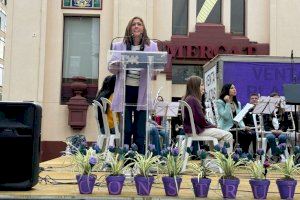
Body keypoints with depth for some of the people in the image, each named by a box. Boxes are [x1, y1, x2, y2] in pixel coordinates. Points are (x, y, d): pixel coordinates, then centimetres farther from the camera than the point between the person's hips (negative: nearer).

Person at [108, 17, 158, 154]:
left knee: (140, 131, 4)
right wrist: (117, 65, -13)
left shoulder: (152, 46, 9)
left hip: (142, 92, 1)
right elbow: (111, 69, 9)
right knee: (126, 129, 1)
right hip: (125, 90, 0)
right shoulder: (119, 46, 8)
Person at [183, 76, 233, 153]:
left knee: (224, 135, 19)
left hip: (192, 128, 11)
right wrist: (212, 126, -4)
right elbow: (200, 120, -19)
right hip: (197, 130, -11)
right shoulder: (193, 100, -18)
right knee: (228, 135, -11)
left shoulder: (188, 99, 14)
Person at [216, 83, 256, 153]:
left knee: (252, 135, -21)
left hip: (236, 127, 6)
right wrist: (228, 103, -14)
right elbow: (226, 116, -15)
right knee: (243, 135, -29)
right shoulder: (219, 102, -1)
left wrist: (243, 126, -4)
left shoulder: (237, 103, 20)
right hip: (226, 128, -6)